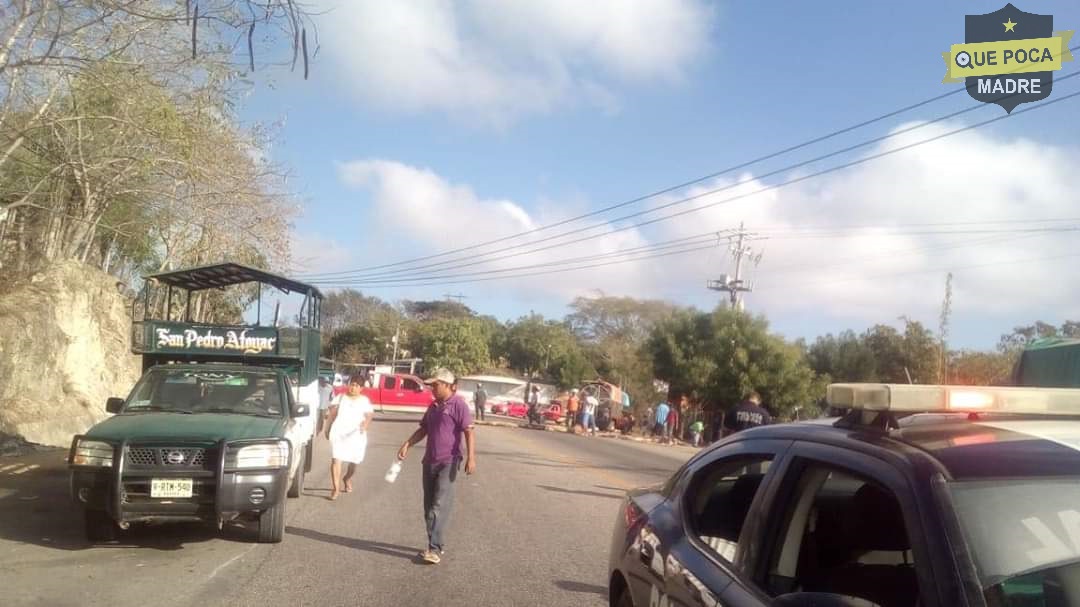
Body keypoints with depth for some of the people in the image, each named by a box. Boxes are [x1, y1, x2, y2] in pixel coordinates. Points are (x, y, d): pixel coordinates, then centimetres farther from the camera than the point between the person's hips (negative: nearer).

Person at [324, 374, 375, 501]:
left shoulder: (365, 401, 5)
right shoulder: (340, 398, 7)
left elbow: (369, 415, -5)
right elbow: (332, 414, 10)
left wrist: (366, 424, -26)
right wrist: (327, 429, 7)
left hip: (356, 435, 1)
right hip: (338, 433, -1)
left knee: (353, 461, 11)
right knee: (336, 459, -14)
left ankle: (347, 479, 42)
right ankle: (336, 488, -12)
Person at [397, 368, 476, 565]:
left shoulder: (458, 405, -10)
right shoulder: (434, 406, 15)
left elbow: (468, 432, -16)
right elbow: (423, 429, 22)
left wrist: (471, 458, -25)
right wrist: (407, 445, 9)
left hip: (448, 462, -8)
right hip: (429, 461, 8)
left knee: (439, 506, -12)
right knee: (429, 507, 10)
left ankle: (435, 549, -13)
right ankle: (436, 545, 19)